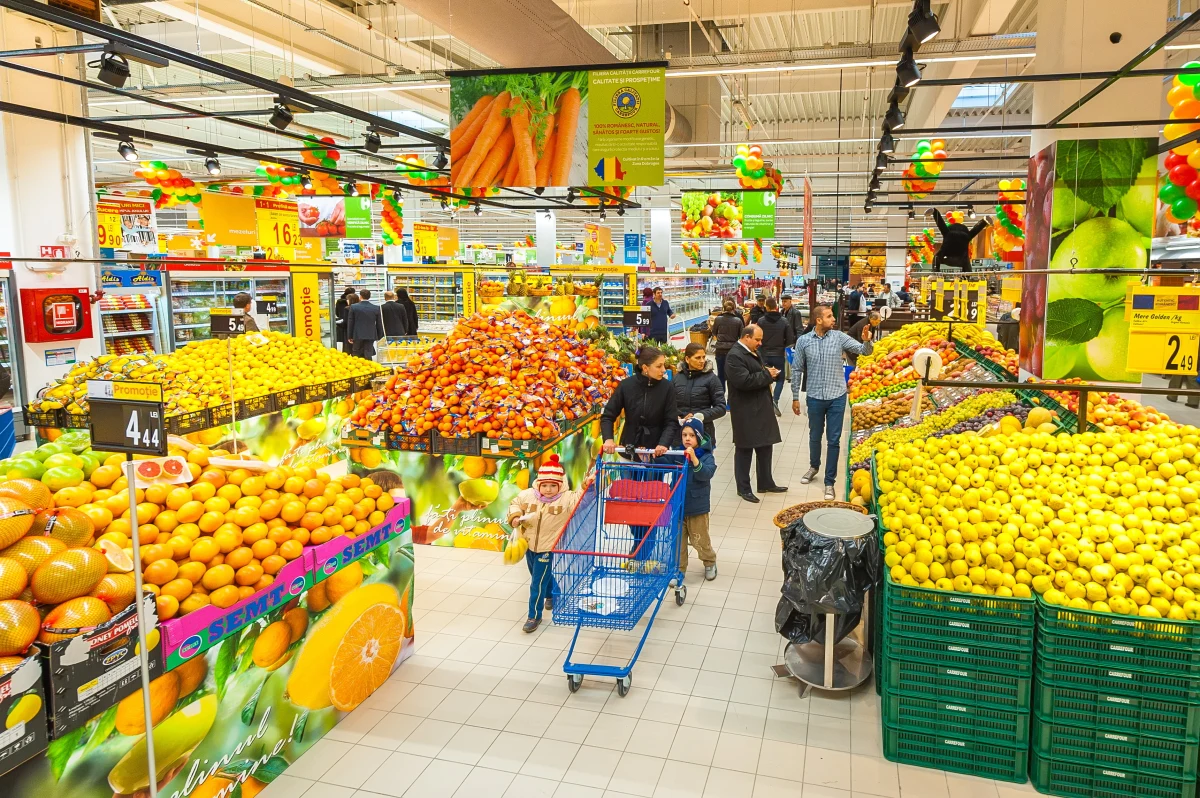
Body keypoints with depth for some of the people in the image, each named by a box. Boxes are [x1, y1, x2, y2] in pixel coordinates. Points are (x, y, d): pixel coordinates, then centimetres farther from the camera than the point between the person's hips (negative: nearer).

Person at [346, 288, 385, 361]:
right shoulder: (376, 308, -2)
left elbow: (350, 323, -1)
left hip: (357, 335, -1)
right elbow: (379, 324, 4)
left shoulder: (353, 307, -4)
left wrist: (349, 336, 6)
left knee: (356, 356, 9)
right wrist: (379, 337, 13)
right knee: (368, 356, 1)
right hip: (371, 335, 1)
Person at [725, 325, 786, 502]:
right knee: (745, 450, 1)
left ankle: (766, 483, 28)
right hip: (746, 412, -10)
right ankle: (743, 488, 12)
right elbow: (744, 381, -28)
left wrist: (769, 373, 4)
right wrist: (767, 374, -17)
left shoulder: (753, 352, 15)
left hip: (761, 408, 10)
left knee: (765, 447, 15)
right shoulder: (735, 356, -17)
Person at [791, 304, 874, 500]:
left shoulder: (839, 337, -5)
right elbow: (797, 370, 3)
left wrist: (867, 341, -28)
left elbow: (864, 351, -4)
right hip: (815, 397, 1)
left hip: (837, 397, 0)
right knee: (815, 436, 18)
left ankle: (829, 482, 13)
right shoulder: (803, 341, -5)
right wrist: (795, 397, 4)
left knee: (834, 440, 3)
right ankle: (814, 466, 44)